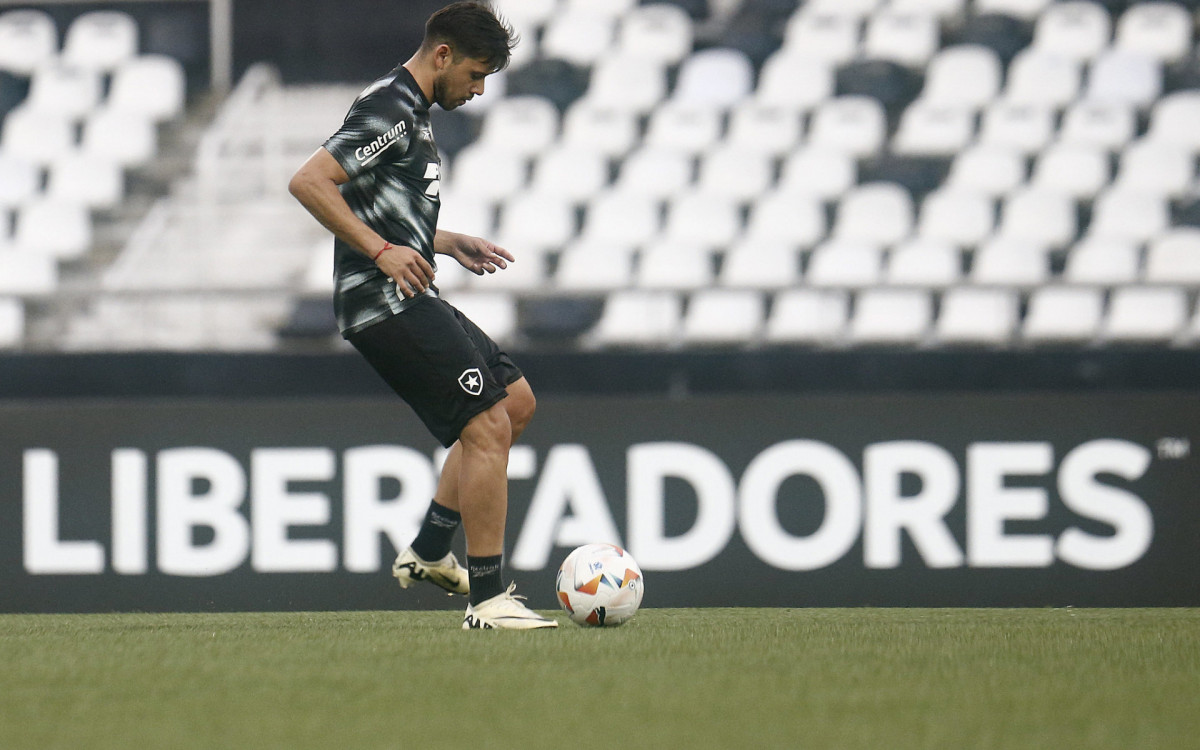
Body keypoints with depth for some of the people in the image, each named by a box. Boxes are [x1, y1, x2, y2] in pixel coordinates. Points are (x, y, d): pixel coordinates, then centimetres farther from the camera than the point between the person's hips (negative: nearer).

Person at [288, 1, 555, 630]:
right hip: (388, 305, -11)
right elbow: (308, 182, -23)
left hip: (409, 302, 11)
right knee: (488, 426, -14)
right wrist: (383, 250, -24)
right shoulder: (389, 110, -13)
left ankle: (429, 552, 18)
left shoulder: (412, 115, 20)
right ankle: (488, 598, -10)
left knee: (516, 401, 18)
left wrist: (448, 244, 19)